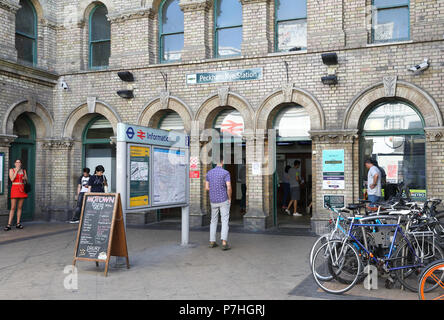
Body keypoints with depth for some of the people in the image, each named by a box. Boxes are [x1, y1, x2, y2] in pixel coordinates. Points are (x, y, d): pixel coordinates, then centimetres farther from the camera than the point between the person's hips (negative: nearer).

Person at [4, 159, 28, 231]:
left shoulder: (24, 171, 12)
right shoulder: (11, 170, 3)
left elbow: (26, 180, 15)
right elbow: (12, 179, -11)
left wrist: (25, 178, -8)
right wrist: (17, 170, -12)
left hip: (22, 189, 4)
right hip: (15, 189, -4)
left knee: (20, 207, 4)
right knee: (13, 208, -9)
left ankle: (18, 224, 8)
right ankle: (9, 225, -8)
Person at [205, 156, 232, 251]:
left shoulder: (209, 173, 3)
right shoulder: (226, 173, -12)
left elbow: (206, 188, 4)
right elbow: (229, 188, -20)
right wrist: (229, 198, -3)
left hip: (213, 201, 5)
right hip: (224, 200, -4)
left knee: (214, 220, 17)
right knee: (225, 221, -4)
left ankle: (212, 242, 18)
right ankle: (224, 243, -15)